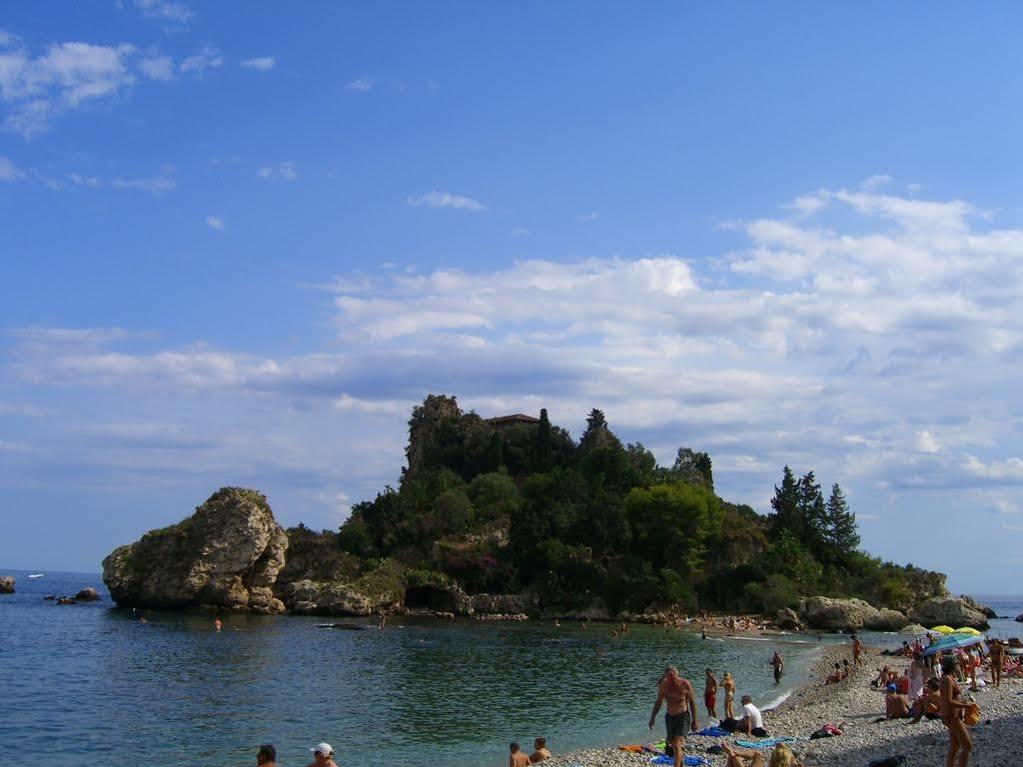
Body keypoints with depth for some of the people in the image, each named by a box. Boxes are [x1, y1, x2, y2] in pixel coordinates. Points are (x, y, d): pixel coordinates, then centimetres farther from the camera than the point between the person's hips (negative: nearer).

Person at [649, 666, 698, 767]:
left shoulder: (685, 684, -15)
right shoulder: (663, 685, -6)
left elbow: (692, 702, -4)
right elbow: (658, 702, 7)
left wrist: (694, 721, -1)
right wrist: (653, 717, 0)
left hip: (683, 717, -4)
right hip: (670, 717, 4)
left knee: (677, 745, -18)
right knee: (673, 746, 13)